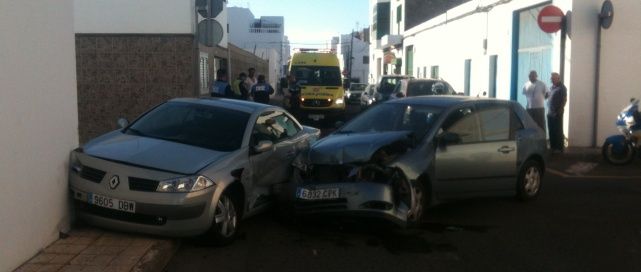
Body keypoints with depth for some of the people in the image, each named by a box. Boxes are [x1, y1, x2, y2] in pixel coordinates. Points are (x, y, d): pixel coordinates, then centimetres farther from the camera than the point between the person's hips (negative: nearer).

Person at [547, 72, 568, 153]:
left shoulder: (562, 88, -9)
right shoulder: (552, 87, 15)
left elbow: (565, 100, -12)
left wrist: (560, 110, -16)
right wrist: (549, 109, 12)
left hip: (557, 113, -8)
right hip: (550, 112, 8)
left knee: (558, 131, -4)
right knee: (551, 130, 12)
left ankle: (559, 148, 1)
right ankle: (552, 146, 21)